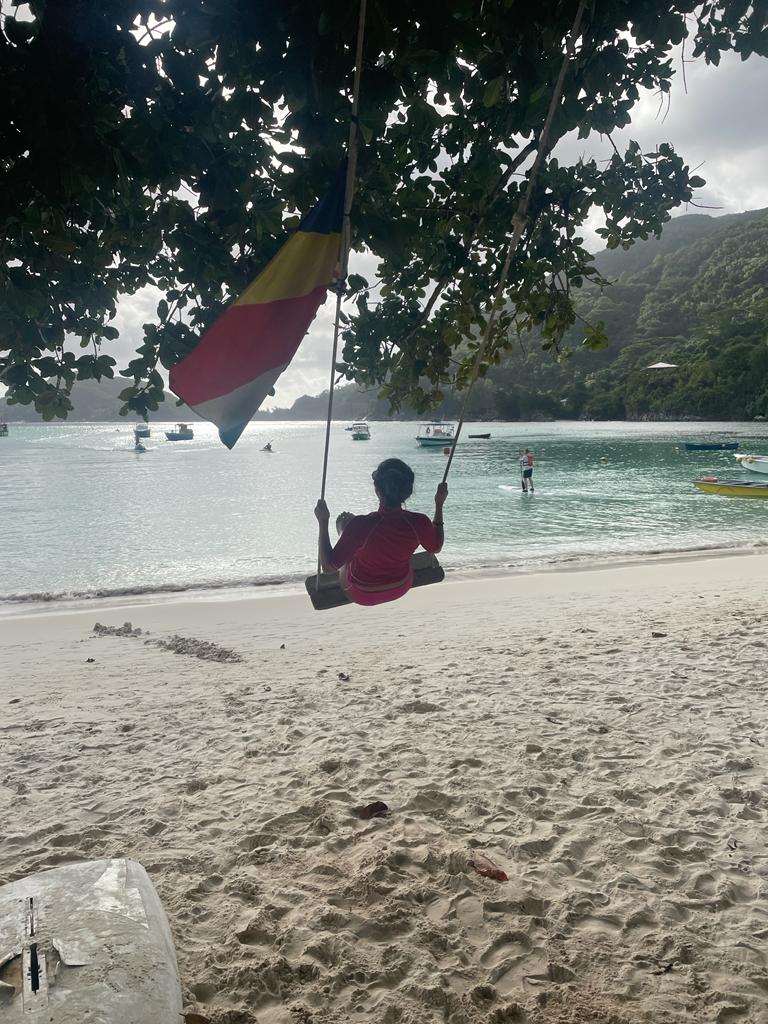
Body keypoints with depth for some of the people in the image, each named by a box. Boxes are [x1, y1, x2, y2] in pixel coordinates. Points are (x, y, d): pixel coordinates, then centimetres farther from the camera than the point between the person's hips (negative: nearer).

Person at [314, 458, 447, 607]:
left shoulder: (361, 525, -39)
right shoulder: (419, 523, -29)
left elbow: (329, 566, -28)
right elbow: (436, 547, -5)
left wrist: (323, 522, -23)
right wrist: (439, 505, -2)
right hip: (401, 588, 3)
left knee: (343, 520, 18)